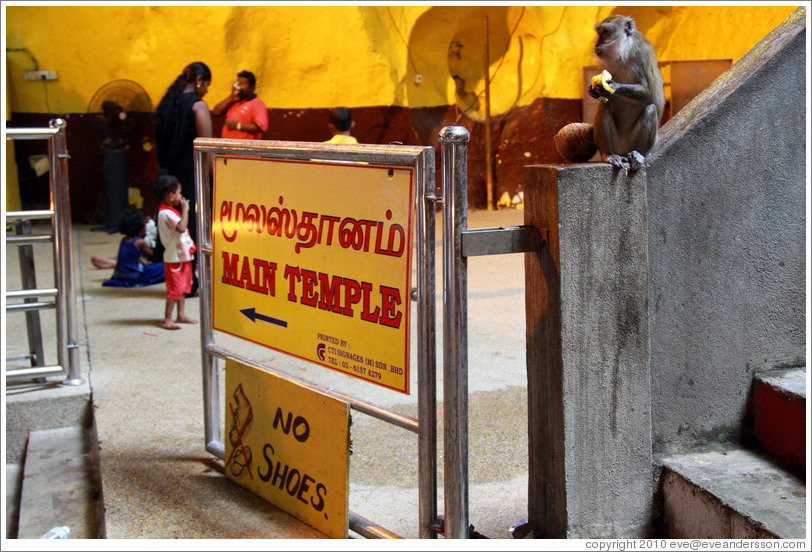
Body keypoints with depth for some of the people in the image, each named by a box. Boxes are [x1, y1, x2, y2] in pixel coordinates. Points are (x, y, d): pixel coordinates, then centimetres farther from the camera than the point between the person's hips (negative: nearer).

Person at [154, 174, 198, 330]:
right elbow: (181, 227, -32)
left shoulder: (171, 212, 12)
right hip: (174, 258, -10)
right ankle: (167, 320, -4)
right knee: (175, 289, -8)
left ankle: (181, 314, 27)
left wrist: (184, 209, 14)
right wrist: (185, 209, -23)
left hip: (182, 256, 10)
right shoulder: (166, 213, -21)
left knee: (183, 286, 18)